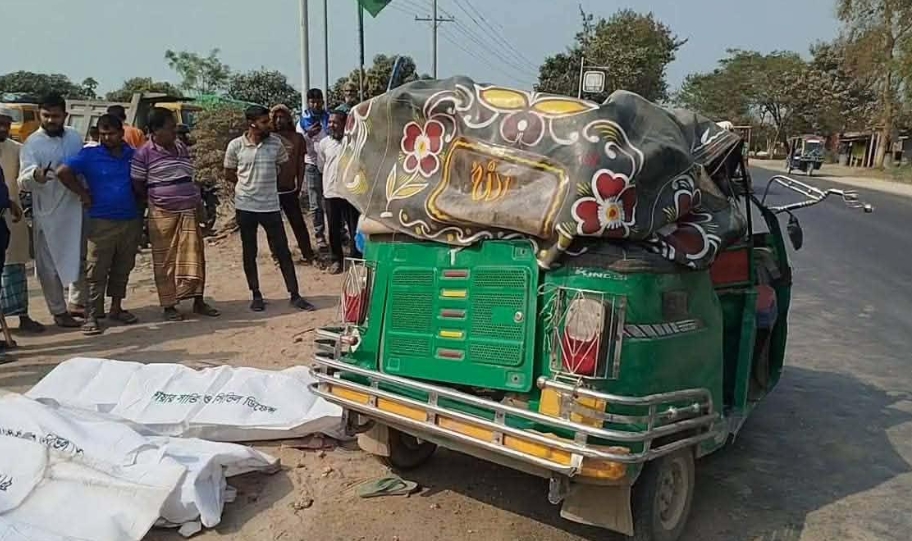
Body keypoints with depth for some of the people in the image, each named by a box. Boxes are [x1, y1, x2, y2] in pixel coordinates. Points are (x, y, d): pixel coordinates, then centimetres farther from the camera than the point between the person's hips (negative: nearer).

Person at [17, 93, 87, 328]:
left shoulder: (75, 137, 5)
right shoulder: (33, 142, -10)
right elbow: (23, 181, -21)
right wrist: (35, 176, -42)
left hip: (75, 209, 5)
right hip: (47, 213, -5)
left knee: (80, 259, 15)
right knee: (49, 265, 3)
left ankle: (76, 302, 33)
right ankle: (58, 311, 16)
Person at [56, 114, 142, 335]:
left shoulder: (132, 155, 9)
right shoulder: (90, 155, -1)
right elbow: (63, 172, -8)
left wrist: (140, 206, 10)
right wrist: (83, 194, -6)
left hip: (131, 221, 4)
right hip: (101, 223, -4)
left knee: (123, 269, 13)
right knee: (97, 271, -3)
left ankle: (116, 308, 26)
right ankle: (92, 316, 2)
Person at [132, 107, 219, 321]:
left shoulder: (182, 148, 11)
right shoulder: (144, 153, -7)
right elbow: (137, 186, -4)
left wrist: (199, 203, 12)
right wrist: (157, 200, 0)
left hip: (190, 212, 5)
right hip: (163, 215, -5)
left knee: (194, 257, 7)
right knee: (165, 261, 2)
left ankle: (198, 301, 16)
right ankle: (168, 305, 12)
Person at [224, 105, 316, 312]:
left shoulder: (276, 142, -2)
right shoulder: (235, 146, -6)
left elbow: (287, 169, 11)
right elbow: (229, 175, 6)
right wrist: (247, 187, 9)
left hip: (270, 206, 1)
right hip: (245, 206, -1)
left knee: (283, 251, 2)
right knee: (249, 253, 9)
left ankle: (295, 295, 8)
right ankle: (256, 295, 21)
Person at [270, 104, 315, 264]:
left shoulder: (297, 138, 3)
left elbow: (301, 164, 6)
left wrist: (299, 186, 2)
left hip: (289, 189, 0)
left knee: (298, 223, 3)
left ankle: (308, 254, 11)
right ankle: (277, 254, 23)